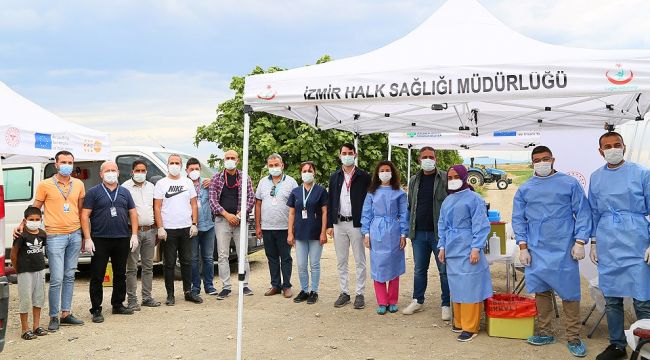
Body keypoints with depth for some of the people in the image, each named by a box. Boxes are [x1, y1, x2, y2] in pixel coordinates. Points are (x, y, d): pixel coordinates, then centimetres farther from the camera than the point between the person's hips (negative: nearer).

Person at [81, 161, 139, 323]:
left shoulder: (124, 192, 13)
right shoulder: (93, 192, 1)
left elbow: (133, 213, 12)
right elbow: (85, 216, -4)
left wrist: (134, 235, 2)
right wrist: (87, 239, -11)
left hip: (122, 239, 4)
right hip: (100, 240, -4)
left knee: (120, 274, 12)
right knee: (97, 276, -1)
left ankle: (118, 304, 24)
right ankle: (96, 310, 6)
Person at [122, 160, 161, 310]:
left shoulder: (151, 186, 14)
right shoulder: (126, 187, -4)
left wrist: (157, 230, 14)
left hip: (150, 230, 6)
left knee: (148, 266, 10)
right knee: (132, 268, -2)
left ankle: (147, 297, 18)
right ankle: (132, 299, 3)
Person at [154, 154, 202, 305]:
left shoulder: (188, 182, 10)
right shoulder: (161, 183, 2)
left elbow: (194, 205, 10)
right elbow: (157, 207, -2)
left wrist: (194, 224, 1)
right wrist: (160, 228, -10)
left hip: (186, 228, 3)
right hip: (168, 229, -3)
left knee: (187, 262, 7)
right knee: (169, 264, 2)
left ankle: (188, 292, 16)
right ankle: (170, 295, 9)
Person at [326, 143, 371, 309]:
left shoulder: (363, 176, -2)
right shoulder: (334, 177, 9)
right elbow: (330, 202, 9)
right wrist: (329, 224, 3)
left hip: (356, 223, -4)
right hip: (339, 224, 4)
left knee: (359, 261, 3)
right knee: (341, 261, 10)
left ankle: (360, 294, 11)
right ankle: (344, 293, 19)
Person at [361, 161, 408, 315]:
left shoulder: (399, 193, 2)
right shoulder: (372, 193, 5)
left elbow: (403, 215, 3)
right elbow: (366, 214, 6)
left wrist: (403, 235, -2)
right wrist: (366, 234, 1)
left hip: (393, 234, -1)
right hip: (376, 234, 1)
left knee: (393, 267, 6)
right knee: (378, 267, 2)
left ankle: (392, 302, 17)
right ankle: (382, 303, 10)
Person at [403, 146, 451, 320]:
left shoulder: (445, 179, -3)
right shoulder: (414, 181, 11)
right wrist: (410, 230, 11)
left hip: (439, 233, -4)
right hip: (419, 233, 4)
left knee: (444, 270, 3)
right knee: (419, 269, 13)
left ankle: (446, 304, 12)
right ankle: (418, 301, 26)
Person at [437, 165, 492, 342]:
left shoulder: (474, 198, -5)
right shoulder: (447, 201, 14)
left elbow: (481, 226, -9)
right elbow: (442, 226, 19)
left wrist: (476, 248, -16)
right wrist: (442, 247, 12)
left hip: (467, 250, -6)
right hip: (451, 250, 7)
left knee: (469, 287, -4)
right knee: (455, 286, 12)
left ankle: (470, 327, 2)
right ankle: (459, 322, 23)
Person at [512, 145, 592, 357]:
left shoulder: (570, 183, 2)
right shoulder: (525, 189, 8)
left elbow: (583, 213, 0)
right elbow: (518, 219, 9)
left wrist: (580, 242, -7)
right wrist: (523, 247, 1)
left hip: (564, 250, -2)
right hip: (537, 251, 2)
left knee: (569, 292, 0)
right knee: (541, 292, 8)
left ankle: (574, 338, 9)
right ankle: (546, 333, 20)